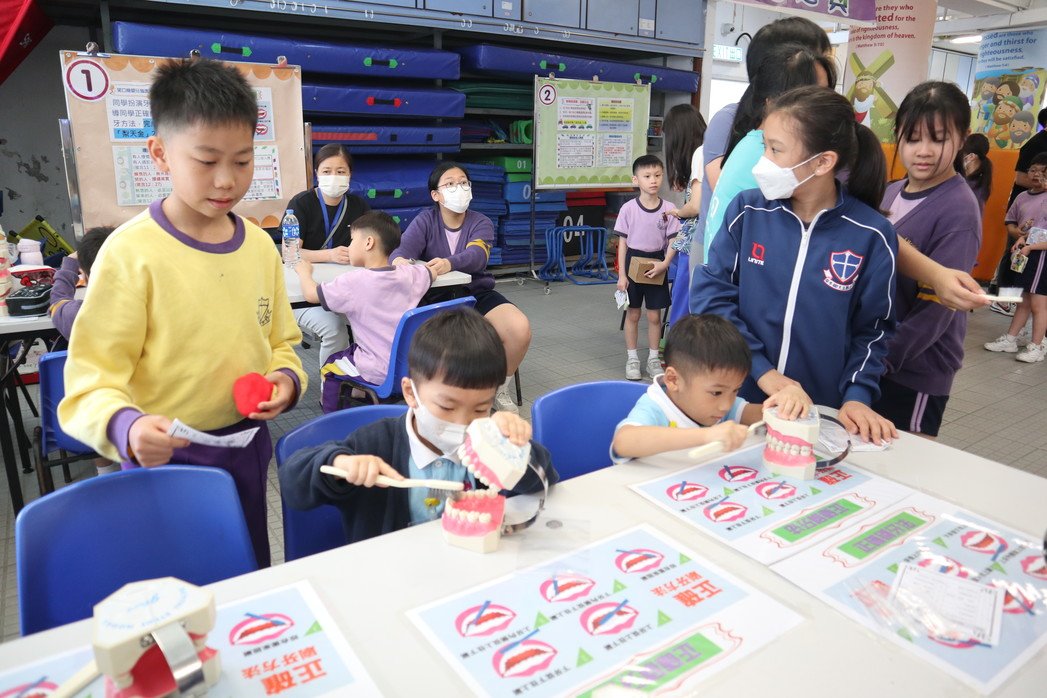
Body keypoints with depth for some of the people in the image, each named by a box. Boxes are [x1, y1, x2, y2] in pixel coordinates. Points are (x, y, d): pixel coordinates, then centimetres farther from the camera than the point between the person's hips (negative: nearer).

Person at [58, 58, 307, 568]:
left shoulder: (259, 246, 0)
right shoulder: (132, 253, -16)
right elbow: (92, 375, -16)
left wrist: (286, 378, -9)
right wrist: (125, 426, -34)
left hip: (247, 448, 5)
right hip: (164, 456, -4)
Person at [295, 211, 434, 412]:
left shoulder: (354, 282, -18)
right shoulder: (409, 274, -3)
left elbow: (310, 294, -5)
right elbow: (432, 272, 20)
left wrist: (304, 272, 15)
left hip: (381, 374, -6)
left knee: (329, 366, 21)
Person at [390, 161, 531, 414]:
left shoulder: (481, 223, 2)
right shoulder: (424, 221, 4)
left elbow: (476, 256, -20)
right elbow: (403, 248, -14)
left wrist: (449, 263, -43)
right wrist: (399, 260, -41)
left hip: (476, 294, 0)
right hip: (434, 297, 0)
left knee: (520, 329, -26)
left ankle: (500, 390, 4)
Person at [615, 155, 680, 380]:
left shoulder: (668, 209, -4)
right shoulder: (628, 208, -6)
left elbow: (673, 241, 0)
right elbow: (622, 242, -3)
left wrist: (664, 264, -16)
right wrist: (621, 274, -6)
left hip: (657, 265, 1)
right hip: (633, 262, -1)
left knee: (654, 316, 8)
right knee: (633, 314, 8)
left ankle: (653, 359, 22)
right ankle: (632, 359, 20)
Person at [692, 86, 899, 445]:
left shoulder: (871, 235, -8)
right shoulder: (747, 210, -8)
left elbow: (873, 330, 1)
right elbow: (710, 295, -11)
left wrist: (857, 397, -12)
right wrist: (765, 373, -16)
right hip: (738, 400, 1)